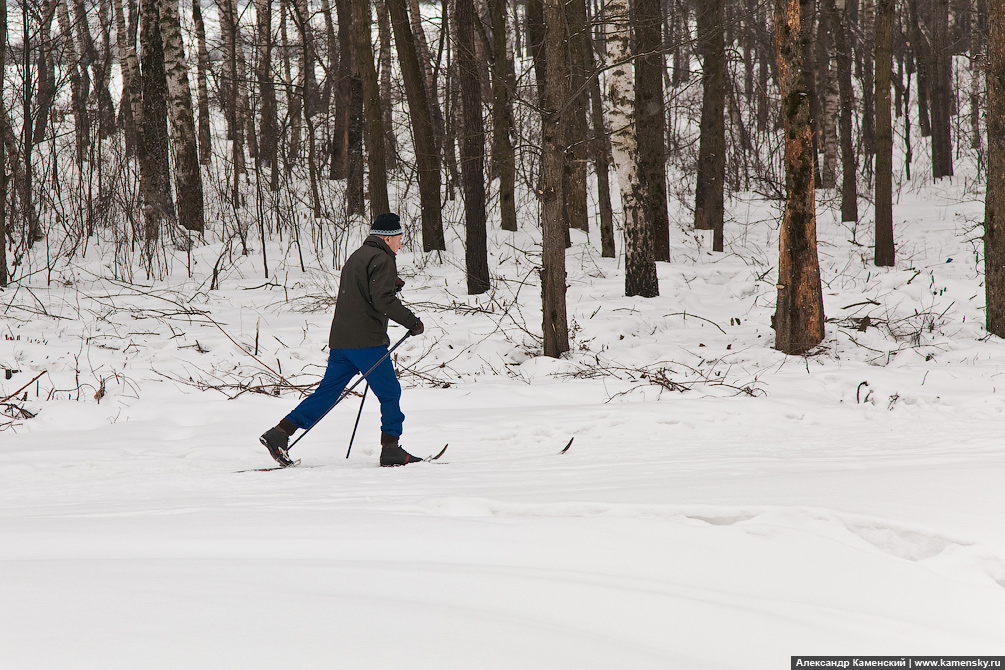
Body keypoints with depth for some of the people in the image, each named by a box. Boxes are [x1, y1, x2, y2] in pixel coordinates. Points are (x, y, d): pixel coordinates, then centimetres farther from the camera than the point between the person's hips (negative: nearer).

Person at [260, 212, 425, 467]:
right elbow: (383, 300, -19)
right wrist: (412, 322, -13)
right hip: (367, 341, -8)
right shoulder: (382, 260, -7)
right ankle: (391, 449, 2)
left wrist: (391, 284, 16)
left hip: (340, 341, 8)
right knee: (389, 393, 2)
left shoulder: (356, 257, 23)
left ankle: (279, 434, 0)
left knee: (327, 392, 7)